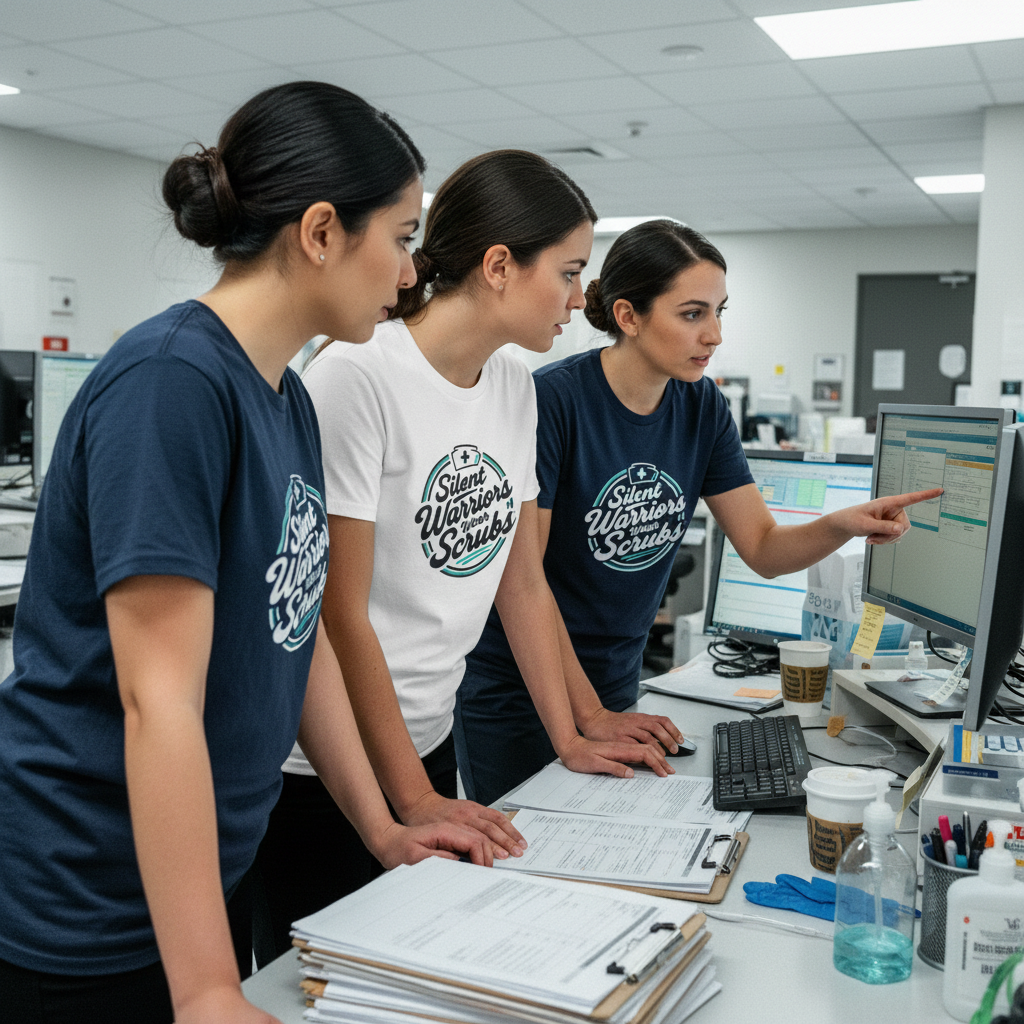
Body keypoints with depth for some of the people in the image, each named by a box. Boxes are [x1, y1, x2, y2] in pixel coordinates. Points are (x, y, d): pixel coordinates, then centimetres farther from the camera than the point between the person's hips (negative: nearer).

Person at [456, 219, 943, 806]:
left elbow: (764, 549, -1)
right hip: (518, 689, -5)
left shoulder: (701, 407, -2)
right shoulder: (552, 400, -21)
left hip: (618, 682, 5)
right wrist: (589, 718, -19)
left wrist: (843, 524, -22)